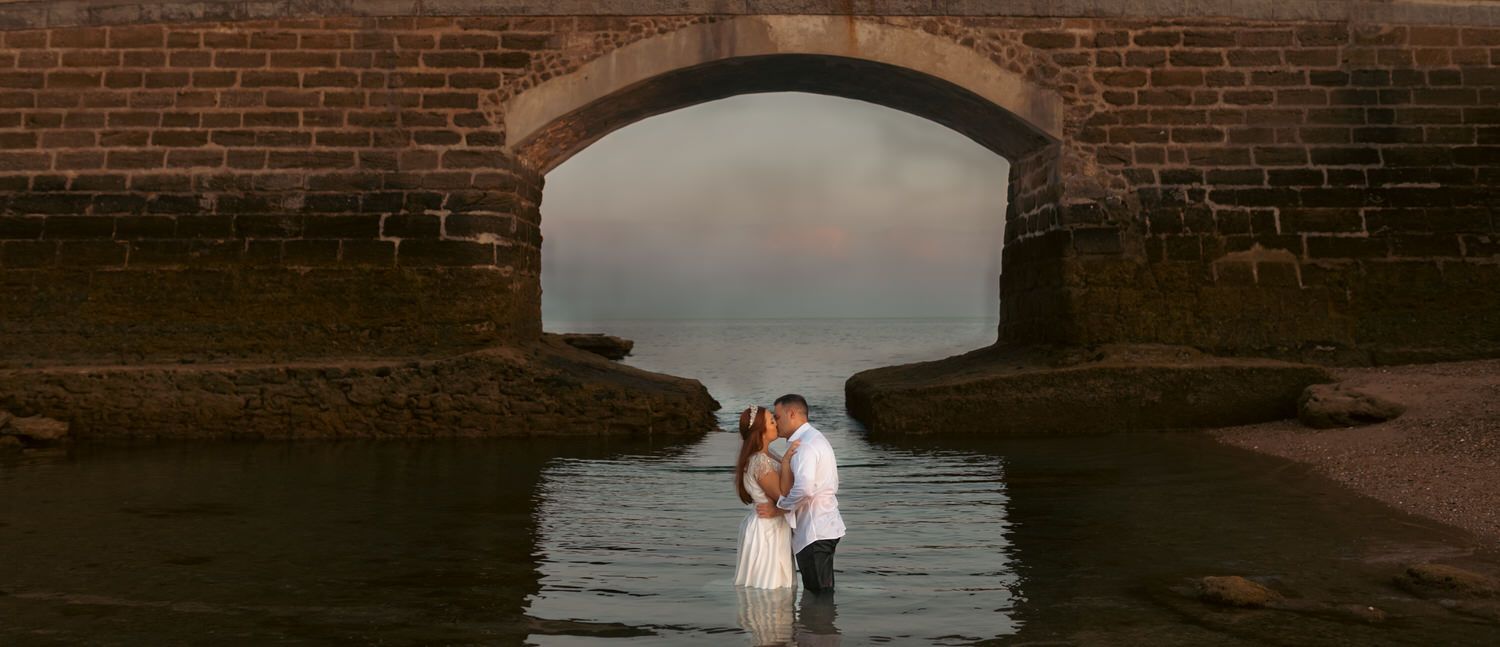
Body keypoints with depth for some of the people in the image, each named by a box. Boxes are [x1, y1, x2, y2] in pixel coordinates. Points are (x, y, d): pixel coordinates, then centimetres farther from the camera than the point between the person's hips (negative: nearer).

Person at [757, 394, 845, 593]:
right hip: (823, 527, 10)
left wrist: (777, 509, -15)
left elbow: (803, 489, -28)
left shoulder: (804, 445, -16)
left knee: (817, 594, -4)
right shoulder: (815, 438, 17)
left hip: (814, 531, -10)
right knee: (822, 593, 15)